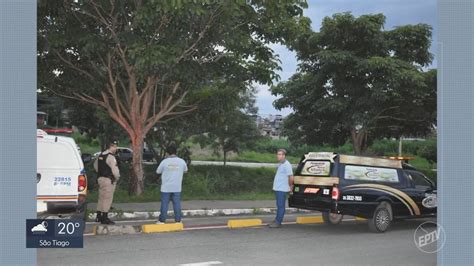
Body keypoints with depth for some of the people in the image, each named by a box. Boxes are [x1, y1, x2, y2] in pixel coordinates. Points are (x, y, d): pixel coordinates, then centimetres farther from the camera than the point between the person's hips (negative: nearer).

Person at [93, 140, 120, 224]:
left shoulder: (100, 155, 12)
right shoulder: (111, 157, -17)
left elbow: (95, 165, 25)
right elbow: (115, 170, -22)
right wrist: (117, 177, -5)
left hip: (100, 178, 9)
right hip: (108, 180, -9)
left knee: (101, 198, 17)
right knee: (107, 198, -4)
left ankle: (98, 216, 23)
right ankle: (104, 218, -2)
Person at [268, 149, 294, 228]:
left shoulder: (286, 165, -16)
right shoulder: (281, 164, 15)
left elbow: (291, 177, -21)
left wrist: (290, 185, -7)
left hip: (282, 189, -10)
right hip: (278, 188, 10)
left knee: (281, 206, -4)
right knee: (279, 205, 14)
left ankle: (278, 222, -1)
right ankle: (276, 221, 21)